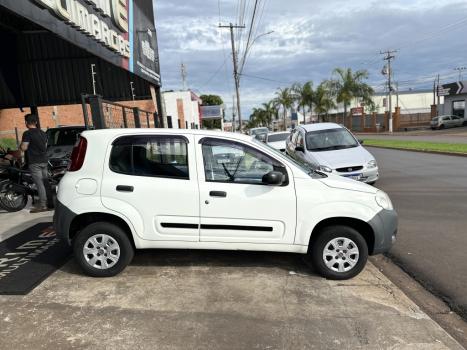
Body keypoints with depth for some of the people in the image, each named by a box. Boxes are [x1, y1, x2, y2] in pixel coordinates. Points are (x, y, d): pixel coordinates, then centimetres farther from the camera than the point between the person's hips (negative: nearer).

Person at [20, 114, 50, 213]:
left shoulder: (27, 133, -11)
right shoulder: (43, 133, 12)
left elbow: (23, 148, -14)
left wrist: (21, 144, 6)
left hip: (34, 162, -7)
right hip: (44, 161, 7)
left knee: (39, 184, -8)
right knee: (45, 182, 13)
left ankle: (43, 205, -7)